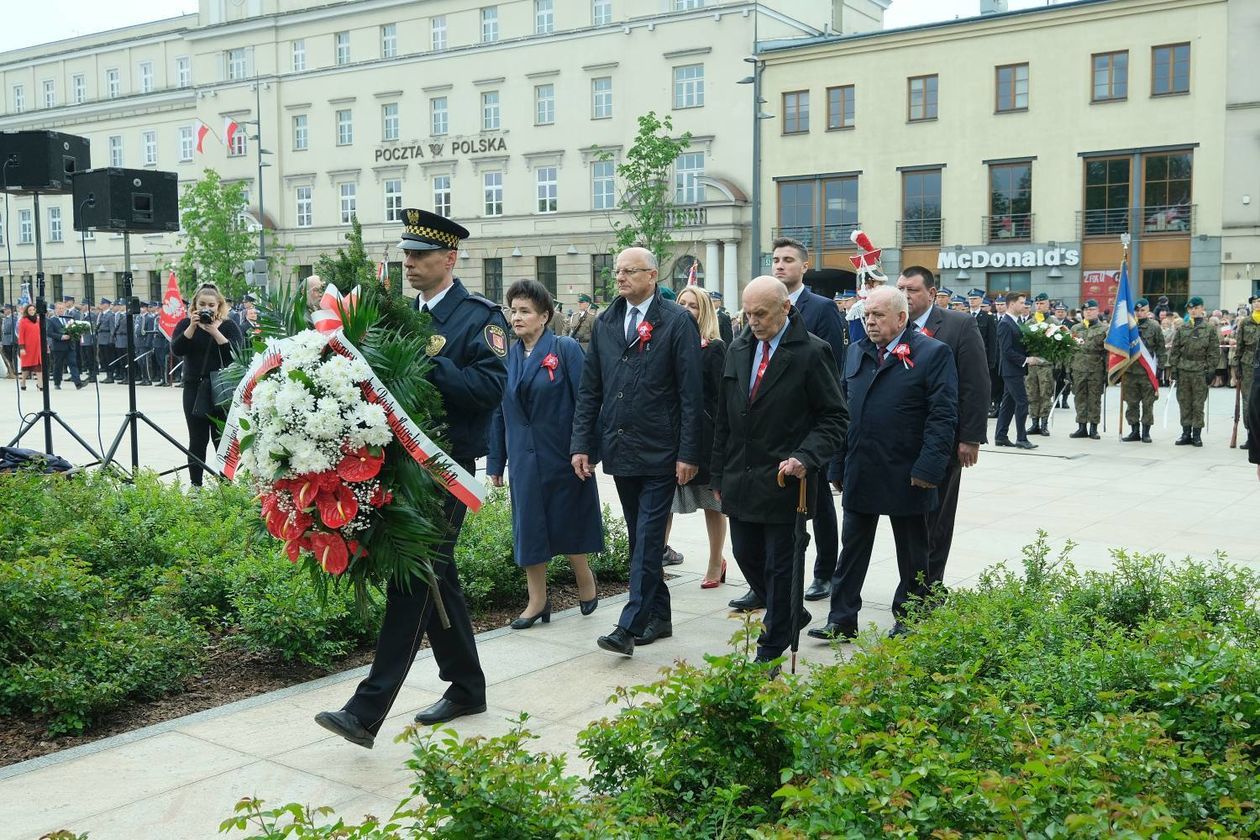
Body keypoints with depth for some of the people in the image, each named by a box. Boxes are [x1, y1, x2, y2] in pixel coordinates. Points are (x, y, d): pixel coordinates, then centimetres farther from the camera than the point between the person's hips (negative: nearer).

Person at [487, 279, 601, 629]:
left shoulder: (565, 349, -7)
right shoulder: (508, 357, 6)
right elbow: (498, 412, 8)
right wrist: (496, 462, 7)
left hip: (562, 456, -4)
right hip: (524, 458, 4)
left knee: (566, 524, 9)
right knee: (528, 528, 7)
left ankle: (585, 580, 33)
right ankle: (537, 600, 18)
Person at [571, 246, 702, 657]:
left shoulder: (677, 321, -6)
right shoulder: (605, 324, 10)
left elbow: (691, 392, -9)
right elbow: (589, 389, 11)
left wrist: (688, 453, -13)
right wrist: (581, 444, 4)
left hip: (660, 451, -6)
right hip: (619, 450, 6)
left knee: (648, 539, -6)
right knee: (640, 538, 13)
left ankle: (630, 626, -5)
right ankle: (658, 616, 24)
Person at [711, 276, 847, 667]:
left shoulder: (812, 352, -10)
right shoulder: (738, 349, 8)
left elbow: (835, 418, -8)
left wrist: (804, 458, -23)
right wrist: (719, 474, 12)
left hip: (784, 481, -6)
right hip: (741, 480, 6)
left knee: (780, 565, 4)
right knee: (746, 555, 14)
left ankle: (772, 649, 19)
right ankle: (791, 616, 37)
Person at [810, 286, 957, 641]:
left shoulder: (932, 353, -8)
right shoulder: (857, 352, 9)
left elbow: (943, 416, -12)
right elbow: (843, 410, 12)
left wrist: (928, 467, -19)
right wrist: (838, 467, 8)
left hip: (906, 476, -5)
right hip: (859, 474, 5)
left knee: (912, 555, 11)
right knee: (852, 549, 10)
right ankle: (842, 620, 17)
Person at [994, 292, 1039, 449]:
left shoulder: (1016, 322, 14)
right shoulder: (1005, 324, -15)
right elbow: (1007, 350, -20)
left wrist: (1030, 357, 3)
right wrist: (1026, 360, -19)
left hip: (1015, 369, 10)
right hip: (1011, 370, -10)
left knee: (1009, 402, 11)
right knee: (1022, 402, -9)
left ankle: (1000, 436, 16)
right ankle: (1021, 438, -4)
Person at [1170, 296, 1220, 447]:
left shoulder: (1210, 329, 2)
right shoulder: (1182, 329, 9)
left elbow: (1214, 351, 0)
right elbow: (1174, 350, 9)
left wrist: (1210, 370, -7)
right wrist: (1173, 368, 1)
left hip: (1200, 372, -3)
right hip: (1183, 371, 3)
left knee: (1198, 404, 0)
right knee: (1184, 403, 6)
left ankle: (1197, 434, 7)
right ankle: (1186, 433, 13)